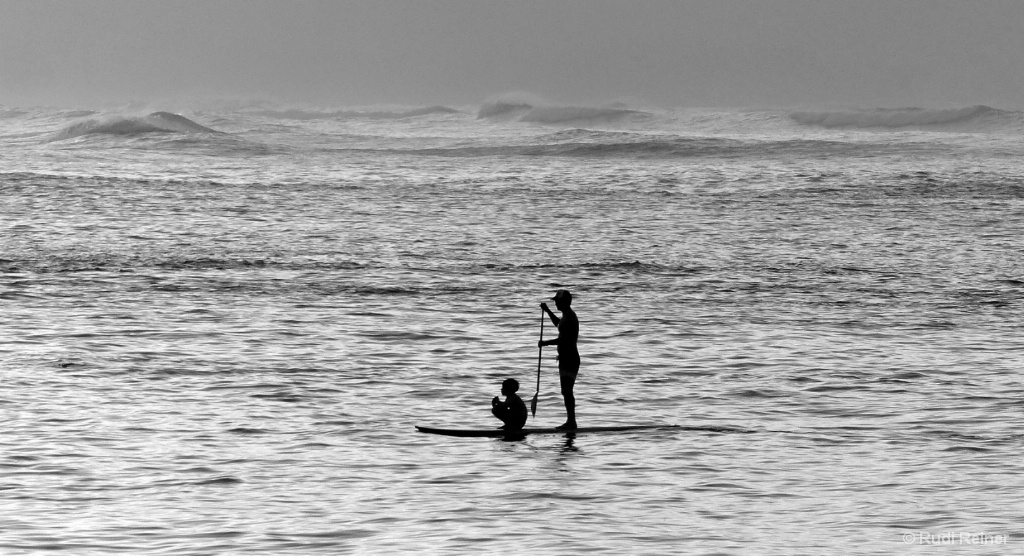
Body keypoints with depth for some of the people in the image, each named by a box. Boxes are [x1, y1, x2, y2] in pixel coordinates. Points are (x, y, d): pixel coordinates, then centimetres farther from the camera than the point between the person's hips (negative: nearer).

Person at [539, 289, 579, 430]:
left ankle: (571, 422, -14)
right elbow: (558, 323, 41)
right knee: (566, 391, 14)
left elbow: (564, 340, -27)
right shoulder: (567, 316, 16)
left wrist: (545, 343, -22)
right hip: (565, 359, 11)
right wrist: (547, 311, 35)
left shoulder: (570, 318, -17)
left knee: (567, 391, -13)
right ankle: (570, 421, 19)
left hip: (569, 359, -11)